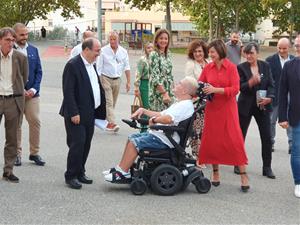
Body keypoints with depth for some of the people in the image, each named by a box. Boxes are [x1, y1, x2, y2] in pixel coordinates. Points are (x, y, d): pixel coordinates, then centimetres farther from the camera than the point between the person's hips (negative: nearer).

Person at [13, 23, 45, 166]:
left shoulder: (33, 50, 10)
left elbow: (39, 71, 10)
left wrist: (34, 89, -4)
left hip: (32, 94, 3)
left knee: (35, 122, 0)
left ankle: (34, 153, 11)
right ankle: (17, 153, 15)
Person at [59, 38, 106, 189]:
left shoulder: (91, 65, 13)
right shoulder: (72, 65, -14)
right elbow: (68, 91, -18)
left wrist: (100, 110, 12)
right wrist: (74, 113, -21)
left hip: (90, 113, 8)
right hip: (77, 114, -8)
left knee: (86, 145, 12)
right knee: (77, 144, -7)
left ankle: (80, 173, 22)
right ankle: (71, 176, 4)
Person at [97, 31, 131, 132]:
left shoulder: (123, 51, 5)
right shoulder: (104, 50, -6)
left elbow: (126, 67, 9)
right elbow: (99, 67, -5)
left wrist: (128, 81, 5)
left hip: (117, 79, 4)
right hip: (106, 78, -4)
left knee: (113, 103, 10)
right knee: (109, 102, -12)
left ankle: (107, 121, 24)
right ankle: (112, 123, -20)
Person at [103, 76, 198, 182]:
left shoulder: (186, 105, -17)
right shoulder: (180, 104, 20)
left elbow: (168, 119, -33)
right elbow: (161, 114, 26)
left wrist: (154, 120, -16)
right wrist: (143, 110, 18)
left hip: (164, 140, -11)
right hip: (159, 134, 11)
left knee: (134, 142, -16)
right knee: (132, 137, 11)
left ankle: (122, 173, -9)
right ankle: (120, 168, 12)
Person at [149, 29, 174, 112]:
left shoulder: (167, 54, 12)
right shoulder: (154, 55, -9)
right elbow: (155, 77, -16)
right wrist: (164, 93, -20)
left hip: (168, 92, 7)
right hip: (158, 93, -7)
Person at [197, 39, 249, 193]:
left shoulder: (231, 67, -7)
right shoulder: (208, 68, 4)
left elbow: (235, 89, -13)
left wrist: (215, 89, -20)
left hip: (228, 108, -4)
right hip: (212, 108, 4)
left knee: (235, 140, -5)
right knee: (212, 140, 6)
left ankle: (243, 175, 3)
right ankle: (215, 173, 20)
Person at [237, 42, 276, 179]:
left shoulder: (265, 66, 3)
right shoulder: (241, 68, -5)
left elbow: (271, 84, 1)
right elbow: (240, 87, -12)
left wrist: (269, 98, -16)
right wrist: (251, 82, -32)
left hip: (262, 106, 2)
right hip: (246, 106, -2)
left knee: (267, 137, 0)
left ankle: (267, 167, 10)